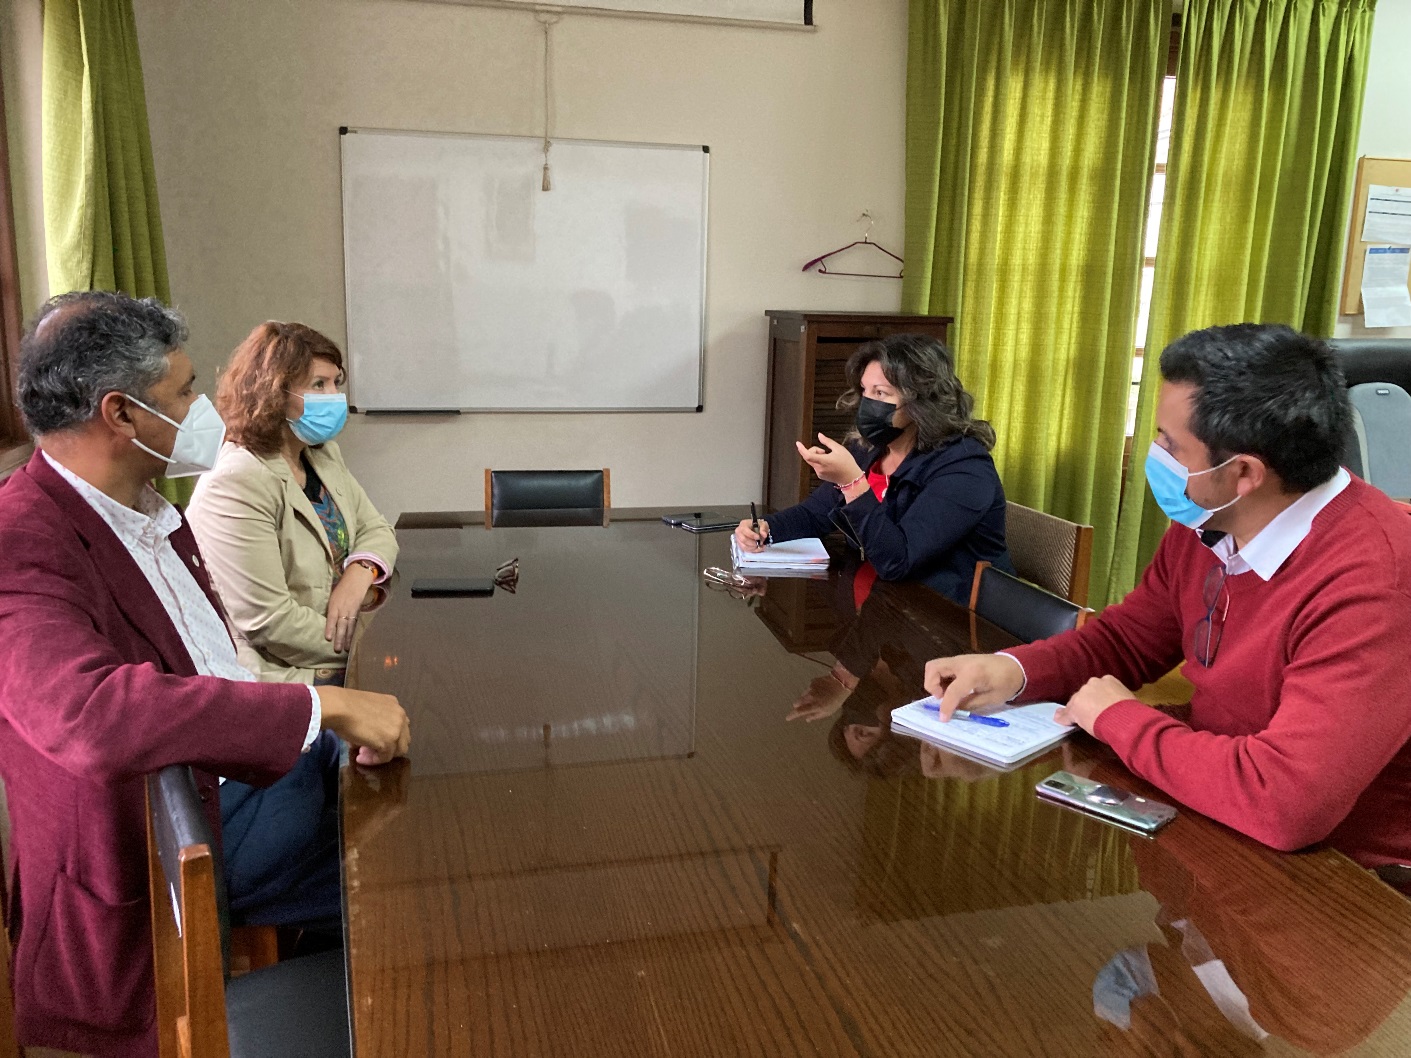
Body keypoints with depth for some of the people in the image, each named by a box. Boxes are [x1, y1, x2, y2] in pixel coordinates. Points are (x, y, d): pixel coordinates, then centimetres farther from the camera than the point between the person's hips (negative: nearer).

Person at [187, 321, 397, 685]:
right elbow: (267, 621, -21)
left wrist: (359, 573, -10)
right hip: (283, 677, -8)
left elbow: (376, 529, 14)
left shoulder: (325, 455, 11)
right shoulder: (236, 484, -18)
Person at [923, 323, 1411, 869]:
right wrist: (1014, 669, -9)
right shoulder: (1205, 520, -4)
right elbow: (1128, 637, 10)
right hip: (1215, 824, 7)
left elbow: (1284, 801, -37)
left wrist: (1119, 718, -22)